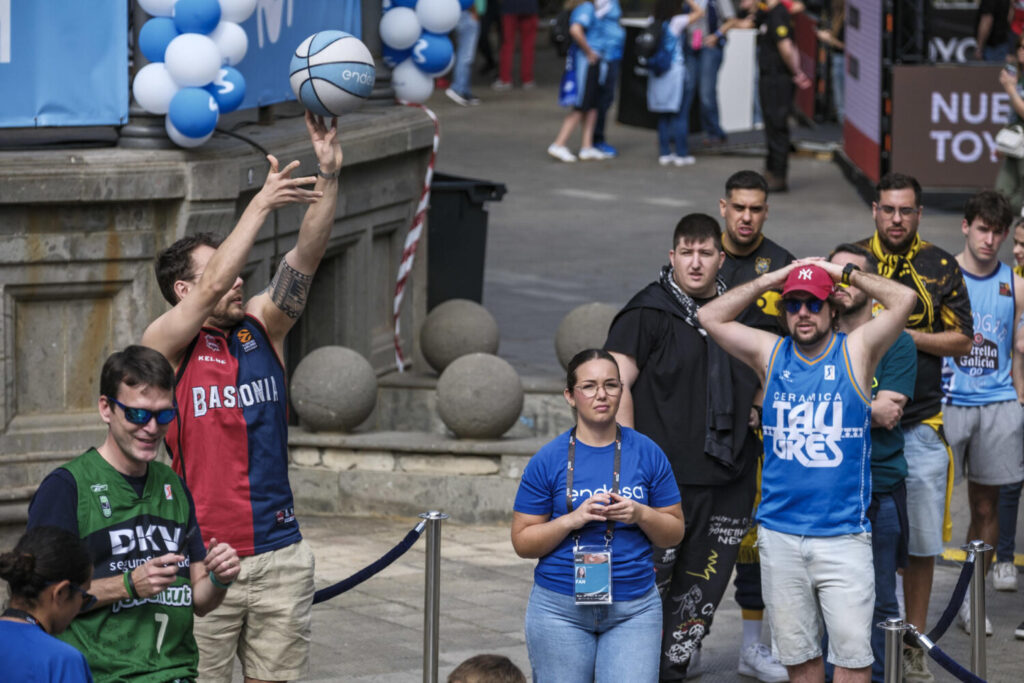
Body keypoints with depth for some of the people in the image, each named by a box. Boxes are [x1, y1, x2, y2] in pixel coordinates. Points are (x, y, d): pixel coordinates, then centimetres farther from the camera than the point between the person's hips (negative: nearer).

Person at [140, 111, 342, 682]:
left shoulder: (261, 328, 8)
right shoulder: (166, 346, -4)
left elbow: (306, 258, -4)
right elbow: (211, 289, -21)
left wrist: (330, 175, -18)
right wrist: (260, 206, -26)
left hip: (280, 554, 5)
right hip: (201, 560, -4)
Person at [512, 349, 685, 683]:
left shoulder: (647, 453, 4)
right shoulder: (547, 460, 0)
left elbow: (674, 533, 8)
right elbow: (522, 542, 0)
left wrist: (640, 514, -12)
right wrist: (573, 520, -15)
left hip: (634, 609, 1)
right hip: (561, 609, -1)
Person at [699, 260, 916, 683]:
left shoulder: (856, 352, 1)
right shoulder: (771, 355, 8)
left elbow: (904, 300, -10)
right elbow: (710, 318, 6)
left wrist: (846, 273, -1)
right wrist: (770, 280, 5)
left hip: (843, 535, -3)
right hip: (779, 533, 3)